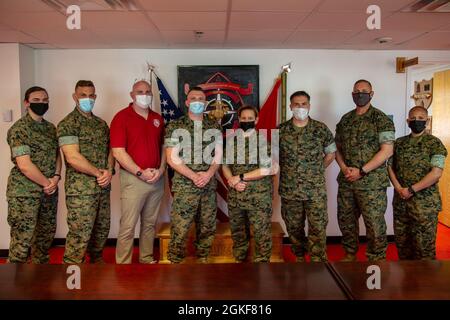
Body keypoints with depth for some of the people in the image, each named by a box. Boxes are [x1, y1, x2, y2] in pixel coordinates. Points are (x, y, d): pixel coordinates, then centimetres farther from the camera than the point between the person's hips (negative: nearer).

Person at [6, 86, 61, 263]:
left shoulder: (50, 127, 11)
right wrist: (47, 183, -11)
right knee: (22, 240, -3)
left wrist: (56, 177, -4)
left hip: (49, 191, 7)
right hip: (24, 193, -7)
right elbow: (24, 165, -18)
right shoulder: (19, 129, -12)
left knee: (46, 235, 17)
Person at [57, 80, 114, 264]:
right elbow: (72, 158, -17)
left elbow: (109, 150, 15)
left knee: (102, 230, 17)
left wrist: (109, 171, -4)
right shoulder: (68, 124, -7)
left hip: (103, 187, 7)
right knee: (80, 235, -4)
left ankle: (97, 262, 36)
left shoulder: (101, 124, 14)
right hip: (80, 190, -7)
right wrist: (99, 172, -11)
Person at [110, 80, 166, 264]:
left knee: (150, 223, 15)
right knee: (128, 226, -3)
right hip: (133, 179, -5)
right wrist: (141, 172, -15)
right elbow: (118, 152, -12)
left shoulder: (158, 118, 12)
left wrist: (161, 169, -1)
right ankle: (123, 263, 9)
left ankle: (147, 259, 28)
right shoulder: (122, 117, -5)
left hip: (157, 178, 6)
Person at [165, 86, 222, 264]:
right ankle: (175, 262, 12)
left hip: (209, 186, 4)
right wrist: (194, 176, -14)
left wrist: (208, 174, -10)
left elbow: (218, 154, 8)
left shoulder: (215, 127, 10)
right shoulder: (175, 126, -1)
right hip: (184, 186, -3)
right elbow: (172, 158, -6)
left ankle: (202, 259, 27)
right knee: (179, 229, -3)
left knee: (207, 228, 10)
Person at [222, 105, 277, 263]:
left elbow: (270, 168, -13)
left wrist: (241, 177, -14)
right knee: (237, 232, 16)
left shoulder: (264, 139, -5)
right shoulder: (230, 139, 7)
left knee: (262, 234, 3)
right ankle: (239, 261, 33)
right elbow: (225, 165, 9)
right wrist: (233, 182, -11)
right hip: (235, 195, 4)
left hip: (259, 196, -3)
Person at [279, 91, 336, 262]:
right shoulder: (280, 130, 0)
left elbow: (330, 153, 10)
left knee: (318, 229, -1)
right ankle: (299, 258, 33)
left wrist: (317, 170, 2)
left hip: (316, 190, -1)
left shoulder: (321, 129, -1)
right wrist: (287, 170, 4)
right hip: (289, 190, 2)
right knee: (294, 228, 14)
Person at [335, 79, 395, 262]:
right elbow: (337, 148, 15)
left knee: (374, 225, 0)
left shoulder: (381, 119, -5)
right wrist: (344, 167, -4)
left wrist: (361, 171, -16)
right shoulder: (345, 120, 11)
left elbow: (387, 151, -12)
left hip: (372, 183, -5)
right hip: (346, 181, 6)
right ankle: (350, 255, 33)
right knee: (345, 220, 14)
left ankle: (376, 261, 16)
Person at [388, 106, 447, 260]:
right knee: (401, 240, 11)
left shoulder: (434, 143, -4)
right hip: (400, 201, 5)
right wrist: (398, 188, -7)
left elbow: (436, 173, -12)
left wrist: (411, 190, -15)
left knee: (423, 244, 2)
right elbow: (390, 166, 9)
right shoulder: (399, 142, 10)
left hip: (425, 203, -4)